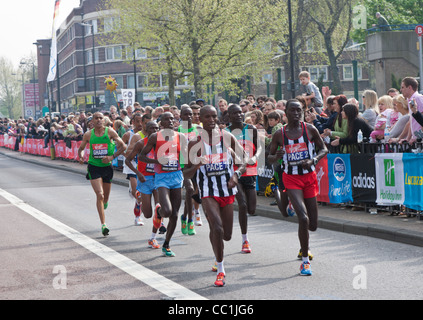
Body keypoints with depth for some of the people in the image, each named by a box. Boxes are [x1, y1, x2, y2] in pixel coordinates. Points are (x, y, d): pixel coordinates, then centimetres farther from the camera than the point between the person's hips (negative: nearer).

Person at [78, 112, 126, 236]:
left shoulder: (110, 132, -4)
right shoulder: (88, 134, -1)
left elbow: (123, 146, -1)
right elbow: (81, 148, 13)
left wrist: (112, 157, -14)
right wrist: (81, 157, -9)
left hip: (107, 166, 1)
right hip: (94, 167, -1)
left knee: (106, 197, 12)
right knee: (100, 195, -16)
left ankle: (104, 203, 51)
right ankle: (103, 225, -15)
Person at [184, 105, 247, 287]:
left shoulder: (227, 137, 0)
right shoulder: (195, 143, -5)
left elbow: (244, 159, 8)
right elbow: (186, 174, -1)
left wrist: (236, 174, -11)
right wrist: (196, 166, -23)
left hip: (227, 190, 3)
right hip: (208, 192, -3)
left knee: (227, 235, 8)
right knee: (217, 228, -23)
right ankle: (220, 270, -8)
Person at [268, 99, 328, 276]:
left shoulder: (310, 129, -2)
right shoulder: (280, 134, -2)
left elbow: (323, 149, 7)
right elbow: (270, 157, 7)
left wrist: (313, 160, -12)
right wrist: (277, 156, -16)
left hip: (309, 177, 2)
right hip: (291, 178, -2)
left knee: (312, 225, 7)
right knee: (303, 218, -21)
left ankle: (304, 247, 44)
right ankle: (305, 261, -8)